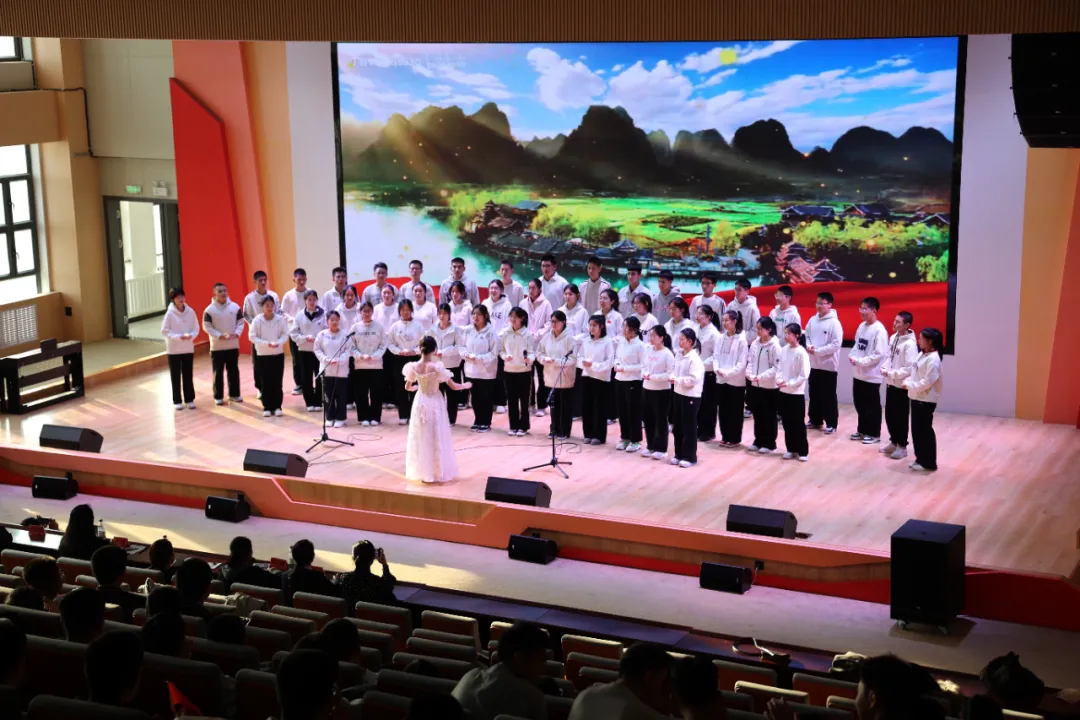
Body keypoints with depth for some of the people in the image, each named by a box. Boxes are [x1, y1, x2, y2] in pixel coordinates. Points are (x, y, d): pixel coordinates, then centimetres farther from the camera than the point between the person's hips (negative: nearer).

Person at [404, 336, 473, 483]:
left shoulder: (414, 367, -9)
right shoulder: (437, 367, -19)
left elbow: (407, 387, 6)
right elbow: (453, 386, -13)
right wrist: (466, 385, 6)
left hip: (420, 403, 3)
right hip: (435, 404, -3)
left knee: (421, 438, 14)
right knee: (437, 438, 10)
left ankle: (422, 472, 19)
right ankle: (439, 472, 15)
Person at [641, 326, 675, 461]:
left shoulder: (667, 354, -14)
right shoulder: (647, 350, 5)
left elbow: (670, 373, -17)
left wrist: (652, 377, -21)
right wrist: (644, 374, -9)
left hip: (662, 391, -6)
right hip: (647, 388, 7)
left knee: (661, 420, 2)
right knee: (648, 419, 12)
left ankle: (661, 449, 9)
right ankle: (650, 446, 24)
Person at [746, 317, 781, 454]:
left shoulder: (774, 346, -13)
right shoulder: (755, 343, 5)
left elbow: (776, 367, -15)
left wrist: (761, 376, -22)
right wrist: (749, 373, -8)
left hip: (769, 386, -6)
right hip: (755, 385, 6)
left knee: (769, 416, 5)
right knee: (757, 415, 14)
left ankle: (769, 444, 14)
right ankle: (758, 441, 25)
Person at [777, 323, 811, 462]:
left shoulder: (801, 353, -15)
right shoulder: (784, 349, 3)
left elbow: (804, 375, -16)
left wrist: (789, 383, -19)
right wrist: (779, 379, -9)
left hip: (796, 393, -6)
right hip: (783, 392, 6)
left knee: (798, 423, 1)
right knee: (787, 423, 12)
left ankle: (803, 451, 10)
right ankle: (791, 449, 22)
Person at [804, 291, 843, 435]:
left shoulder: (834, 322, -13)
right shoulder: (812, 320, 6)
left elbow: (836, 345, -18)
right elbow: (807, 336, 12)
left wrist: (817, 351, -20)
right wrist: (809, 346, -10)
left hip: (829, 365, -6)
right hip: (814, 364, 6)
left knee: (828, 396, 0)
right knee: (814, 394, 14)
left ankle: (831, 424, 7)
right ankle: (815, 420, 26)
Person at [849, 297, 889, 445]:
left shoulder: (879, 330, -17)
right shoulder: (862, 326, 8)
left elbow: (879, 354, -21)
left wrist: (860, 361, -20)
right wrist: (852, 356, -5)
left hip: (872, 375, -8)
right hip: (858, 373, 8)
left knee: (872, 406, 3)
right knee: (859, 404, 16)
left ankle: (874, 434, 13)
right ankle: (862, 430, 29)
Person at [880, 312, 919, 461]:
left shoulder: (910, 344, -20)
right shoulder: (893, 338, 5)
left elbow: (910, 368, -23)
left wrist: (891, 374, -20)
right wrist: (884, 368, -3)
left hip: (902, 386, -8)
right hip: (891, 384, 8)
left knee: (901, 417, 2)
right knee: (889, 415, 15)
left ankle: (902, 446, 14)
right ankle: (894, 442, 29)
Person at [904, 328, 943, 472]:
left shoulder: (933, 359, -19)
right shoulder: (921, 355, 10)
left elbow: (928, 381, -24)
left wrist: (910, 385, -17)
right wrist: (908, 382, -2)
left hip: (926, 400, -9)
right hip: (917, 398, 9)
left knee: (925, 430, -1)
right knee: (916, 430, 14)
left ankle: (929, 463, 10)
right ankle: (920, 458, 25)